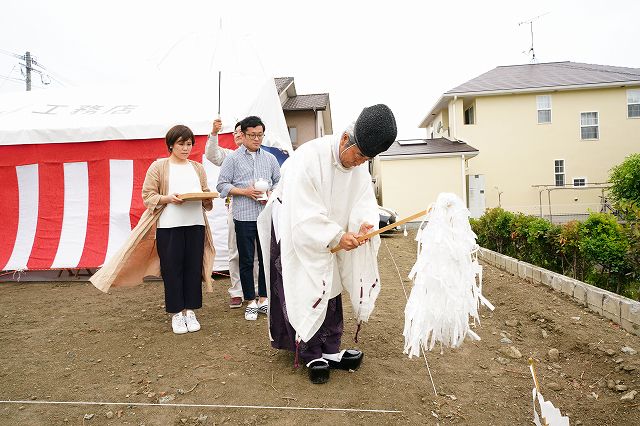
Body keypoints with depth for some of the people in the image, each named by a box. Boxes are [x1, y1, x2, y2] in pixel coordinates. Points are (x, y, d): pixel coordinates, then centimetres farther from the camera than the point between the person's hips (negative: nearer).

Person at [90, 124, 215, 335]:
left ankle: (190, 311, 19)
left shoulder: (198, 168, 15)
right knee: (172, 270, 1)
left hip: (195, 225, 4)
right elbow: (148, 197, -2)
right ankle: (176, 313, 14)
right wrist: (168, 199, -19)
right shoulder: (158, 167, 2)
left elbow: (207, 195, 16)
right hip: (168, 226, -3)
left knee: (193, 268, 6)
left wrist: (206, 198, -7)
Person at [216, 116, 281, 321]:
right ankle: (251, 302, 16)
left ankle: (263, 299, 21)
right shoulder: (233, 158, 3)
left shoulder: (270, 158, 12)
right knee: (246, 260, 4)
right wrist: (245, 191, -12)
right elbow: (222, 185, 0)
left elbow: (280, 182, 14)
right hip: (244, 217, -2)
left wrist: (270, 194, -6)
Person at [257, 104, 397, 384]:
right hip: (294, 232, -7)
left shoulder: (358, 164, -8)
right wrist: (338, 236, -33)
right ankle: (311, 356, 15)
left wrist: (365, 222, -30)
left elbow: (364, 199, -8)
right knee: (302, 294, 1)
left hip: (325, 237, 7)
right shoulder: (308, 158, -30)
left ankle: (331, 352, 23)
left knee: (330, 293, 11)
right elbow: (305, 214, -32)